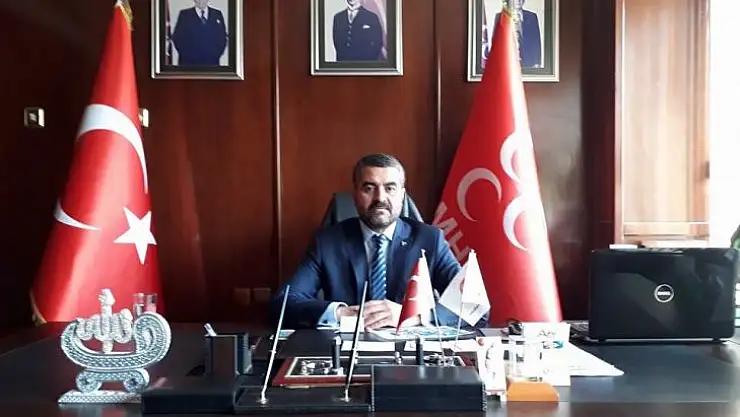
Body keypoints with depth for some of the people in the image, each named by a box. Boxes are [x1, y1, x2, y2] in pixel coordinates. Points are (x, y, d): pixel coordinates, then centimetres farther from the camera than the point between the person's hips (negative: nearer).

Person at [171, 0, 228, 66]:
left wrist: (217, 54, -1)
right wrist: (186, 55, -6)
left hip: (211, 62, 2)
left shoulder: (217, 14, 12)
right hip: (189, 62, -2)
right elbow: (177, 37, 3)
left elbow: (223, 37, 12)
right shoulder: (184, 14, 6)